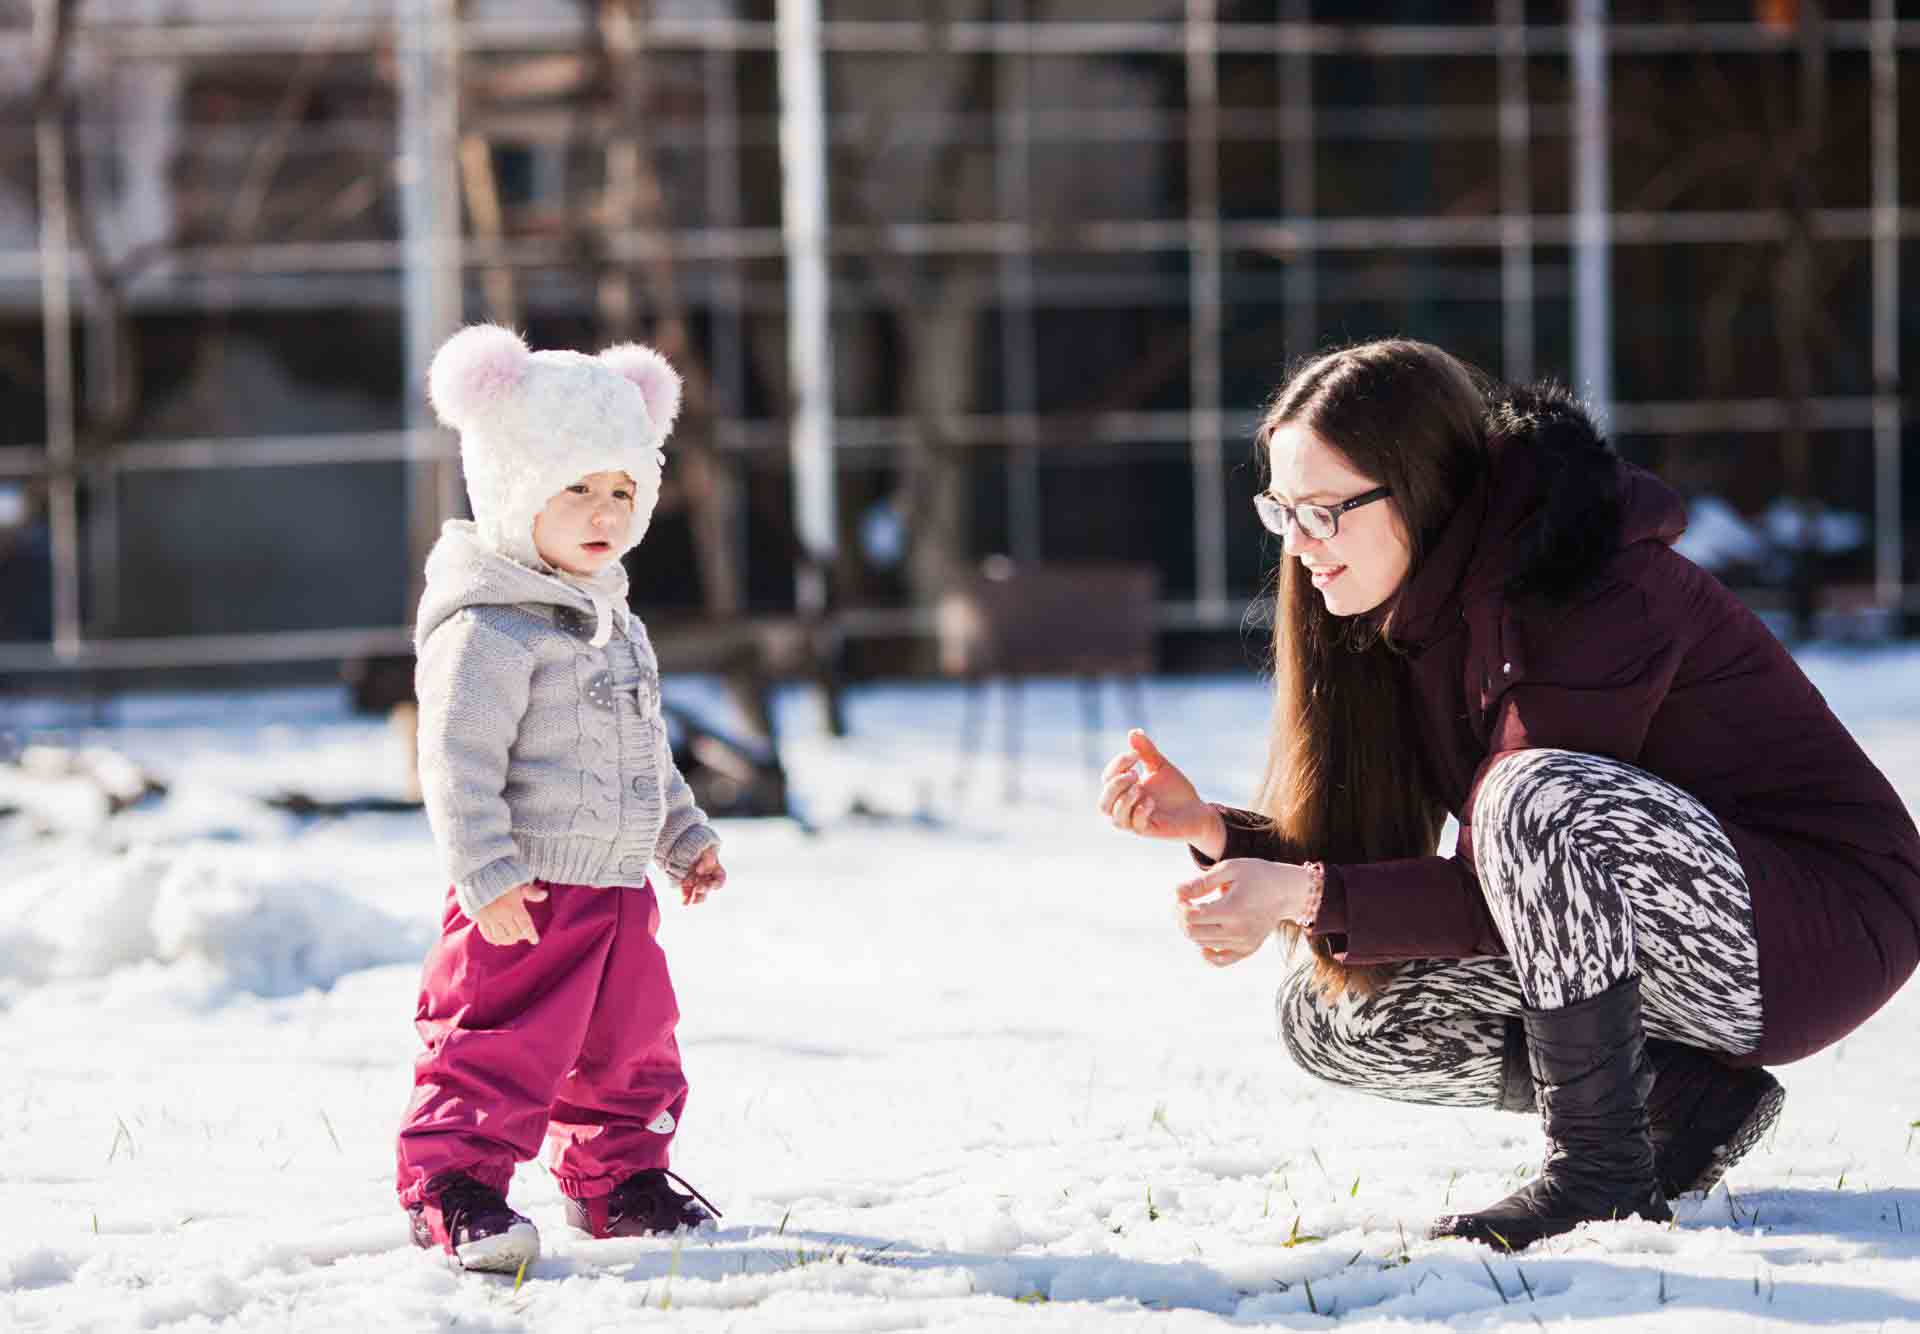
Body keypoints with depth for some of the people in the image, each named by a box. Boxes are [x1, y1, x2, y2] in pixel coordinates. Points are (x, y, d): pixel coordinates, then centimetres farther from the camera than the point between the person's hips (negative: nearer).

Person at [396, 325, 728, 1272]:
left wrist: (685, 837, 27)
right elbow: (459, 764, -20)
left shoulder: (615, 626, 15)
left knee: (631, 1047, 16)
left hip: (619, 891, 9)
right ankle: (452, 1191, -6)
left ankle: (618, 1182, 30)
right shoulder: (487, 631, -16)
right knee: (500, 1047, -11)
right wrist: (488, 876, -25)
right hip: (526, 904, -9)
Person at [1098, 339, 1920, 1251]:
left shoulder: (1587, 592, -23)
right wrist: (1212, 829, -12)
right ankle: (1685, 1094, -1)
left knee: (1541, 800, -35)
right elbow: (1384, 858, 3)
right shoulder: (1417, 608, 2)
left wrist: (1314, 898, -29)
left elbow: (1511, 891, -25)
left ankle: (1599, 1166, -21)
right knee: (1329, 1013, -1)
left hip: (1827, 923, -9)